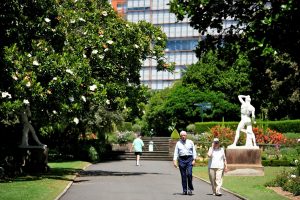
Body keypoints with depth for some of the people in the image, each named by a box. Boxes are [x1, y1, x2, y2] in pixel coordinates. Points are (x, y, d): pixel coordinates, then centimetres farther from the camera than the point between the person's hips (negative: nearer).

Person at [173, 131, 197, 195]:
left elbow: (194, 151, 8)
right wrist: (175, 161, -4)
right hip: (181, 159, 1)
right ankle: (184, 190, 7)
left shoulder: (190, 142, 9)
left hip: (189, 159, -1)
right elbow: (176, 153, 7)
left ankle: (190, 189, -1)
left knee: (189, 174, -15)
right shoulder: (178, 143, 10)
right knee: (183, 175, 1)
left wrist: (194, 160, -2)